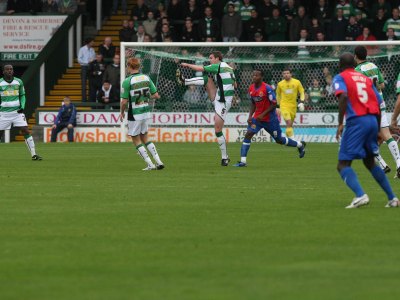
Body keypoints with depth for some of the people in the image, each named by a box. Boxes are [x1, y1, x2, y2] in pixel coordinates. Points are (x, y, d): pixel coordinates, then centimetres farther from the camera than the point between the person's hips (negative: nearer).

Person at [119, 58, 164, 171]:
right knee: (144, 138, 19)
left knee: (136, 140, 7)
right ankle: (158, 162, 11)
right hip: (146, 112, 6)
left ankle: (150, 164, 1)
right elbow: (156, 95, 2)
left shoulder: (127, 81, -15)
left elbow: (124, 101, -15)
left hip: (134, 114, -6)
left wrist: (122, 112, 3)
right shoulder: (146, 78, 1)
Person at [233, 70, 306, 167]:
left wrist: (263, 114, -22)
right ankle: (243, 161, -16)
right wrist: (250, 116, 0)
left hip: (270, 119, -5)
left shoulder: (267, 88, -20)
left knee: (279, 140, 10)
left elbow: (274, 104, -17)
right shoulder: (251, 88, 0)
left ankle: (300, 145, 36)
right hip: (257, 117, 5)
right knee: (248, 134, -15)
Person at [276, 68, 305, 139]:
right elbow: (278, 95, 16)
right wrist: (279, 104, 18)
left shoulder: (297, 82, -1)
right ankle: (292, 138, -18)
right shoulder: (280, 84, 1)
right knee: (289, 123, -17)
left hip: (293, 106, 2)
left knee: (290, 124, 9)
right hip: (284, 106, -2)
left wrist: (301, 102, -5)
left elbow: (302, 92, 7)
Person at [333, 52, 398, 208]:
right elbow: (379, 103, 17)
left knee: (343, 165, -3)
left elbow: (343, 96, -18)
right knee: (370, 162, 24)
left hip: (356, 121, -6)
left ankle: (360, 195, -27)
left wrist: (340, 123, -18)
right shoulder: (365, 79, 20)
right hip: (373, 120, 6)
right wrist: (377, 130, 25)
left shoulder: (340, 78, 3)